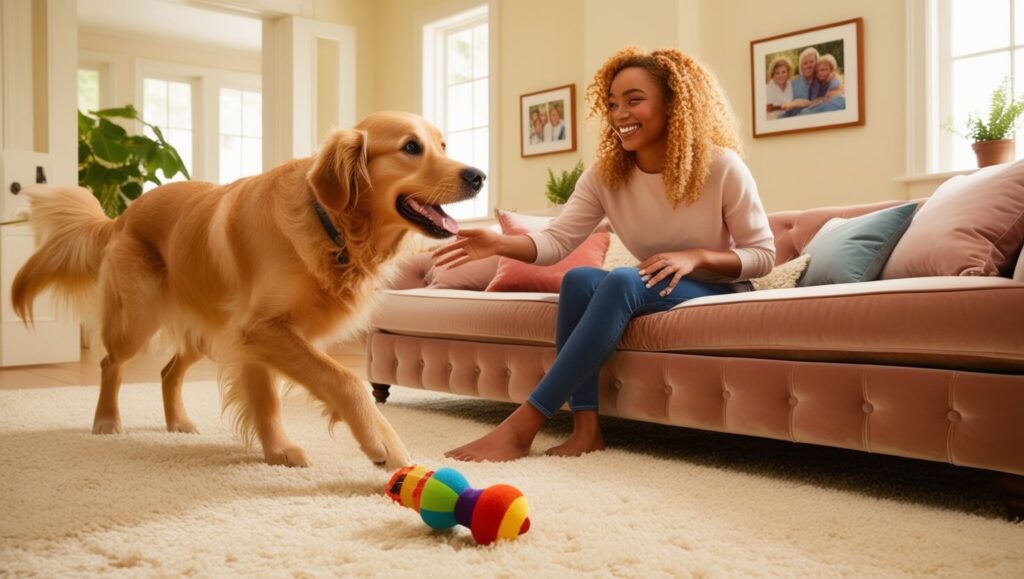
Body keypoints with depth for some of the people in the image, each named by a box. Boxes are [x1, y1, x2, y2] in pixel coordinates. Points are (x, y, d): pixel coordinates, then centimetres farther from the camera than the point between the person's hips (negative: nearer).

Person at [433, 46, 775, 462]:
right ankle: (586, 428, -27)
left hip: (719, 292, -4)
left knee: (621, 281, -34)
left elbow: (763, 254, -10)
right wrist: (501, 244, -34)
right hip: (650, 290, 5)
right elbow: (557, 240, -14)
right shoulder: (605, 173, -5)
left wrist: (696, 256, -26)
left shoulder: (721, 167, -16)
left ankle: (523, 425, -36)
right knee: (579, 279, -27)